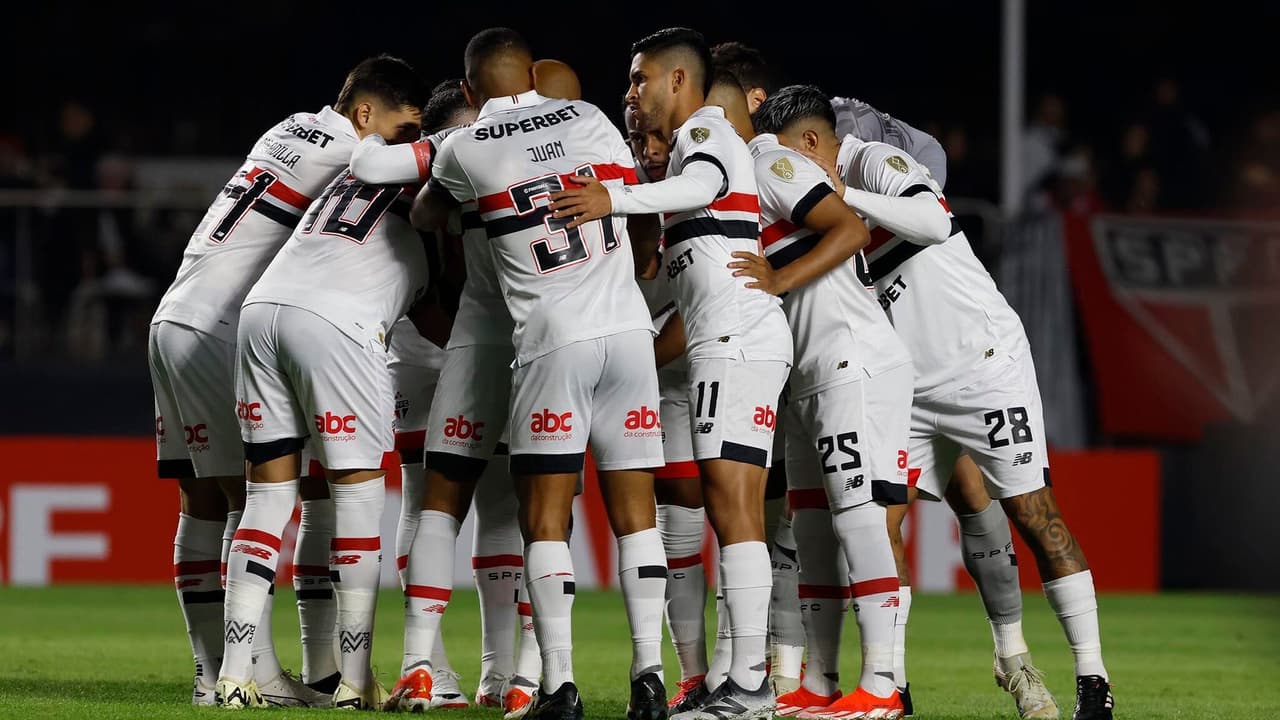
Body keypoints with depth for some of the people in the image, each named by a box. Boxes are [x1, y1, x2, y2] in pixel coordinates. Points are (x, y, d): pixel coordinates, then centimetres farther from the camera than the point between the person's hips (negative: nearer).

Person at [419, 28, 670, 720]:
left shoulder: (464, 150, 3)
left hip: (553, 338, -3)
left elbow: (426, 215, 24)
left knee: (545, 517, 1)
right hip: (630, 327, 3)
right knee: (634, 511, 7)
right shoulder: (589, 119, 11)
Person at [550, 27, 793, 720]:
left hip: (737, 342, -10)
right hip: (730, 346, 10)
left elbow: (705, 184, -26)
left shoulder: (704, 130, -1)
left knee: (730, 502, -15)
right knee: (734, 509, 7)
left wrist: (614, 199, -39)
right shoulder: (695, 144, 29)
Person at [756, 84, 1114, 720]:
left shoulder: (877, 163, -13)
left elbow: (934, 222, -32)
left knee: (1033, 514, -7)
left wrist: (842, 194, -31)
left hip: (982, 364, -8)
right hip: (911, 390, 9)